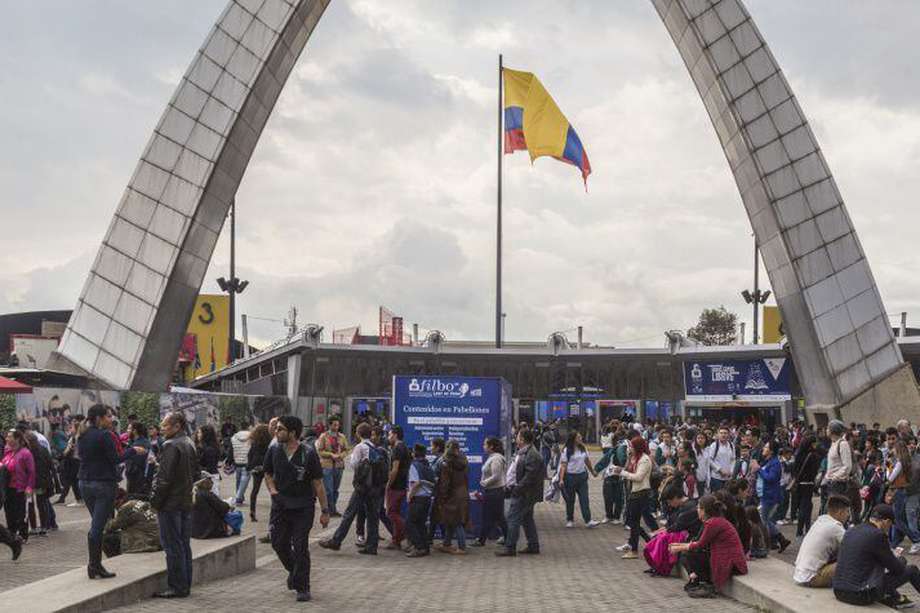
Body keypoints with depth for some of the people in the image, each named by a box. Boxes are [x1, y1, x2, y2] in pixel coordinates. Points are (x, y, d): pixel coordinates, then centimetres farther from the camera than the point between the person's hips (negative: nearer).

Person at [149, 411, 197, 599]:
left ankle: (177, 587, 0)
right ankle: (185, 585, 18)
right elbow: (195, 472, 19)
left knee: (173, 547, -3)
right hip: (186, 502, 9)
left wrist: (155, 500, -11)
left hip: (170, 503, -9)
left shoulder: (170, 446, -16)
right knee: (184, 544, 13)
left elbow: (164, 477, -19)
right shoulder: (189, 444, 12)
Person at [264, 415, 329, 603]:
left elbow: (318, 484, -7)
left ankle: (302, 587, 7)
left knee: (300, 547, -5)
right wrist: (272, 489, -2)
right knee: (279, 543, 5)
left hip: (303, 507, -4)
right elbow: (268, 473, 19)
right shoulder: (274, 451, 0)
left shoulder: (308, 454, -11)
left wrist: (325, 511, -7)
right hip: (280, 505, 4)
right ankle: (293, 570, 34)